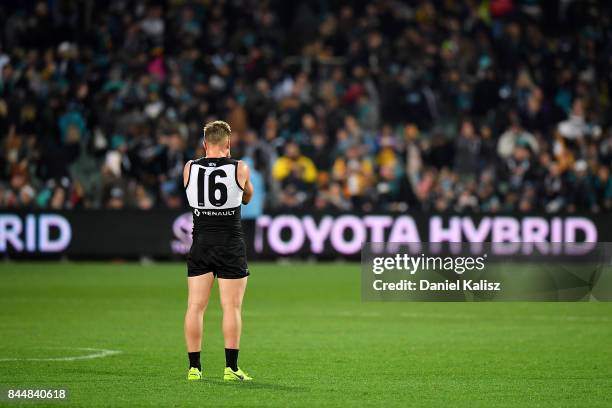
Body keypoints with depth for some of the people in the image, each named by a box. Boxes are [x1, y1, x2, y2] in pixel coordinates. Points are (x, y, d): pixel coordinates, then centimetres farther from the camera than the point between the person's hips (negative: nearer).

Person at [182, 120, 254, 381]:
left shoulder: (189, 168, 0)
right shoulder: (239, 169, -4)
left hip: (200, 244, 2)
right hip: (231, 245, -2)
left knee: (195, 306, 4)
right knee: (232, 307, 0)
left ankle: (194, 367, 4)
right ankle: (231, 368, -2)